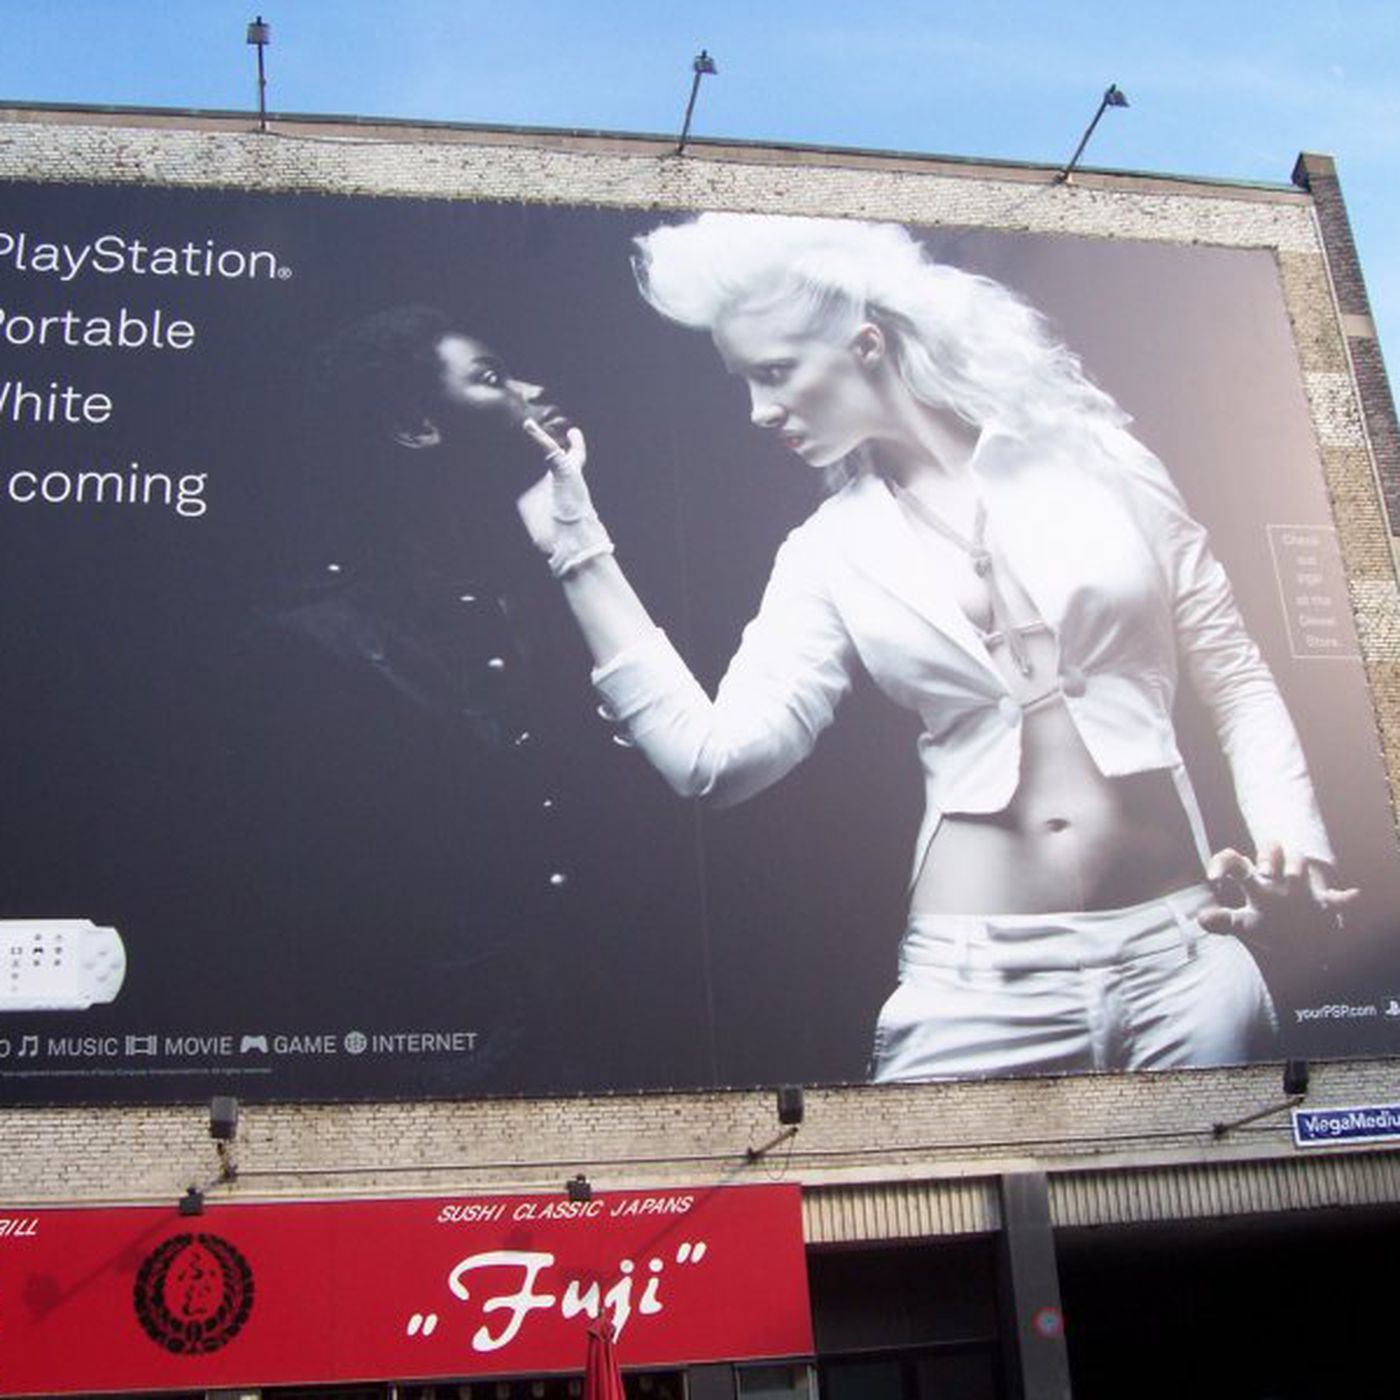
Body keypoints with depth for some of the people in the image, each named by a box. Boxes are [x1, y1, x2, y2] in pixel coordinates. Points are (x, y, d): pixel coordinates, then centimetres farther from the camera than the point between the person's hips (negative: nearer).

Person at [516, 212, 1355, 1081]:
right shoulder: (831, 552, 5)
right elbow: (714, 757, -7)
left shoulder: (1094, 457, 3)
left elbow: (1238, 683, 6)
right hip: (979, 974, 1)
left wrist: (1292, 839, -12)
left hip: (1182, 950, 0)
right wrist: (580, 551, -6)